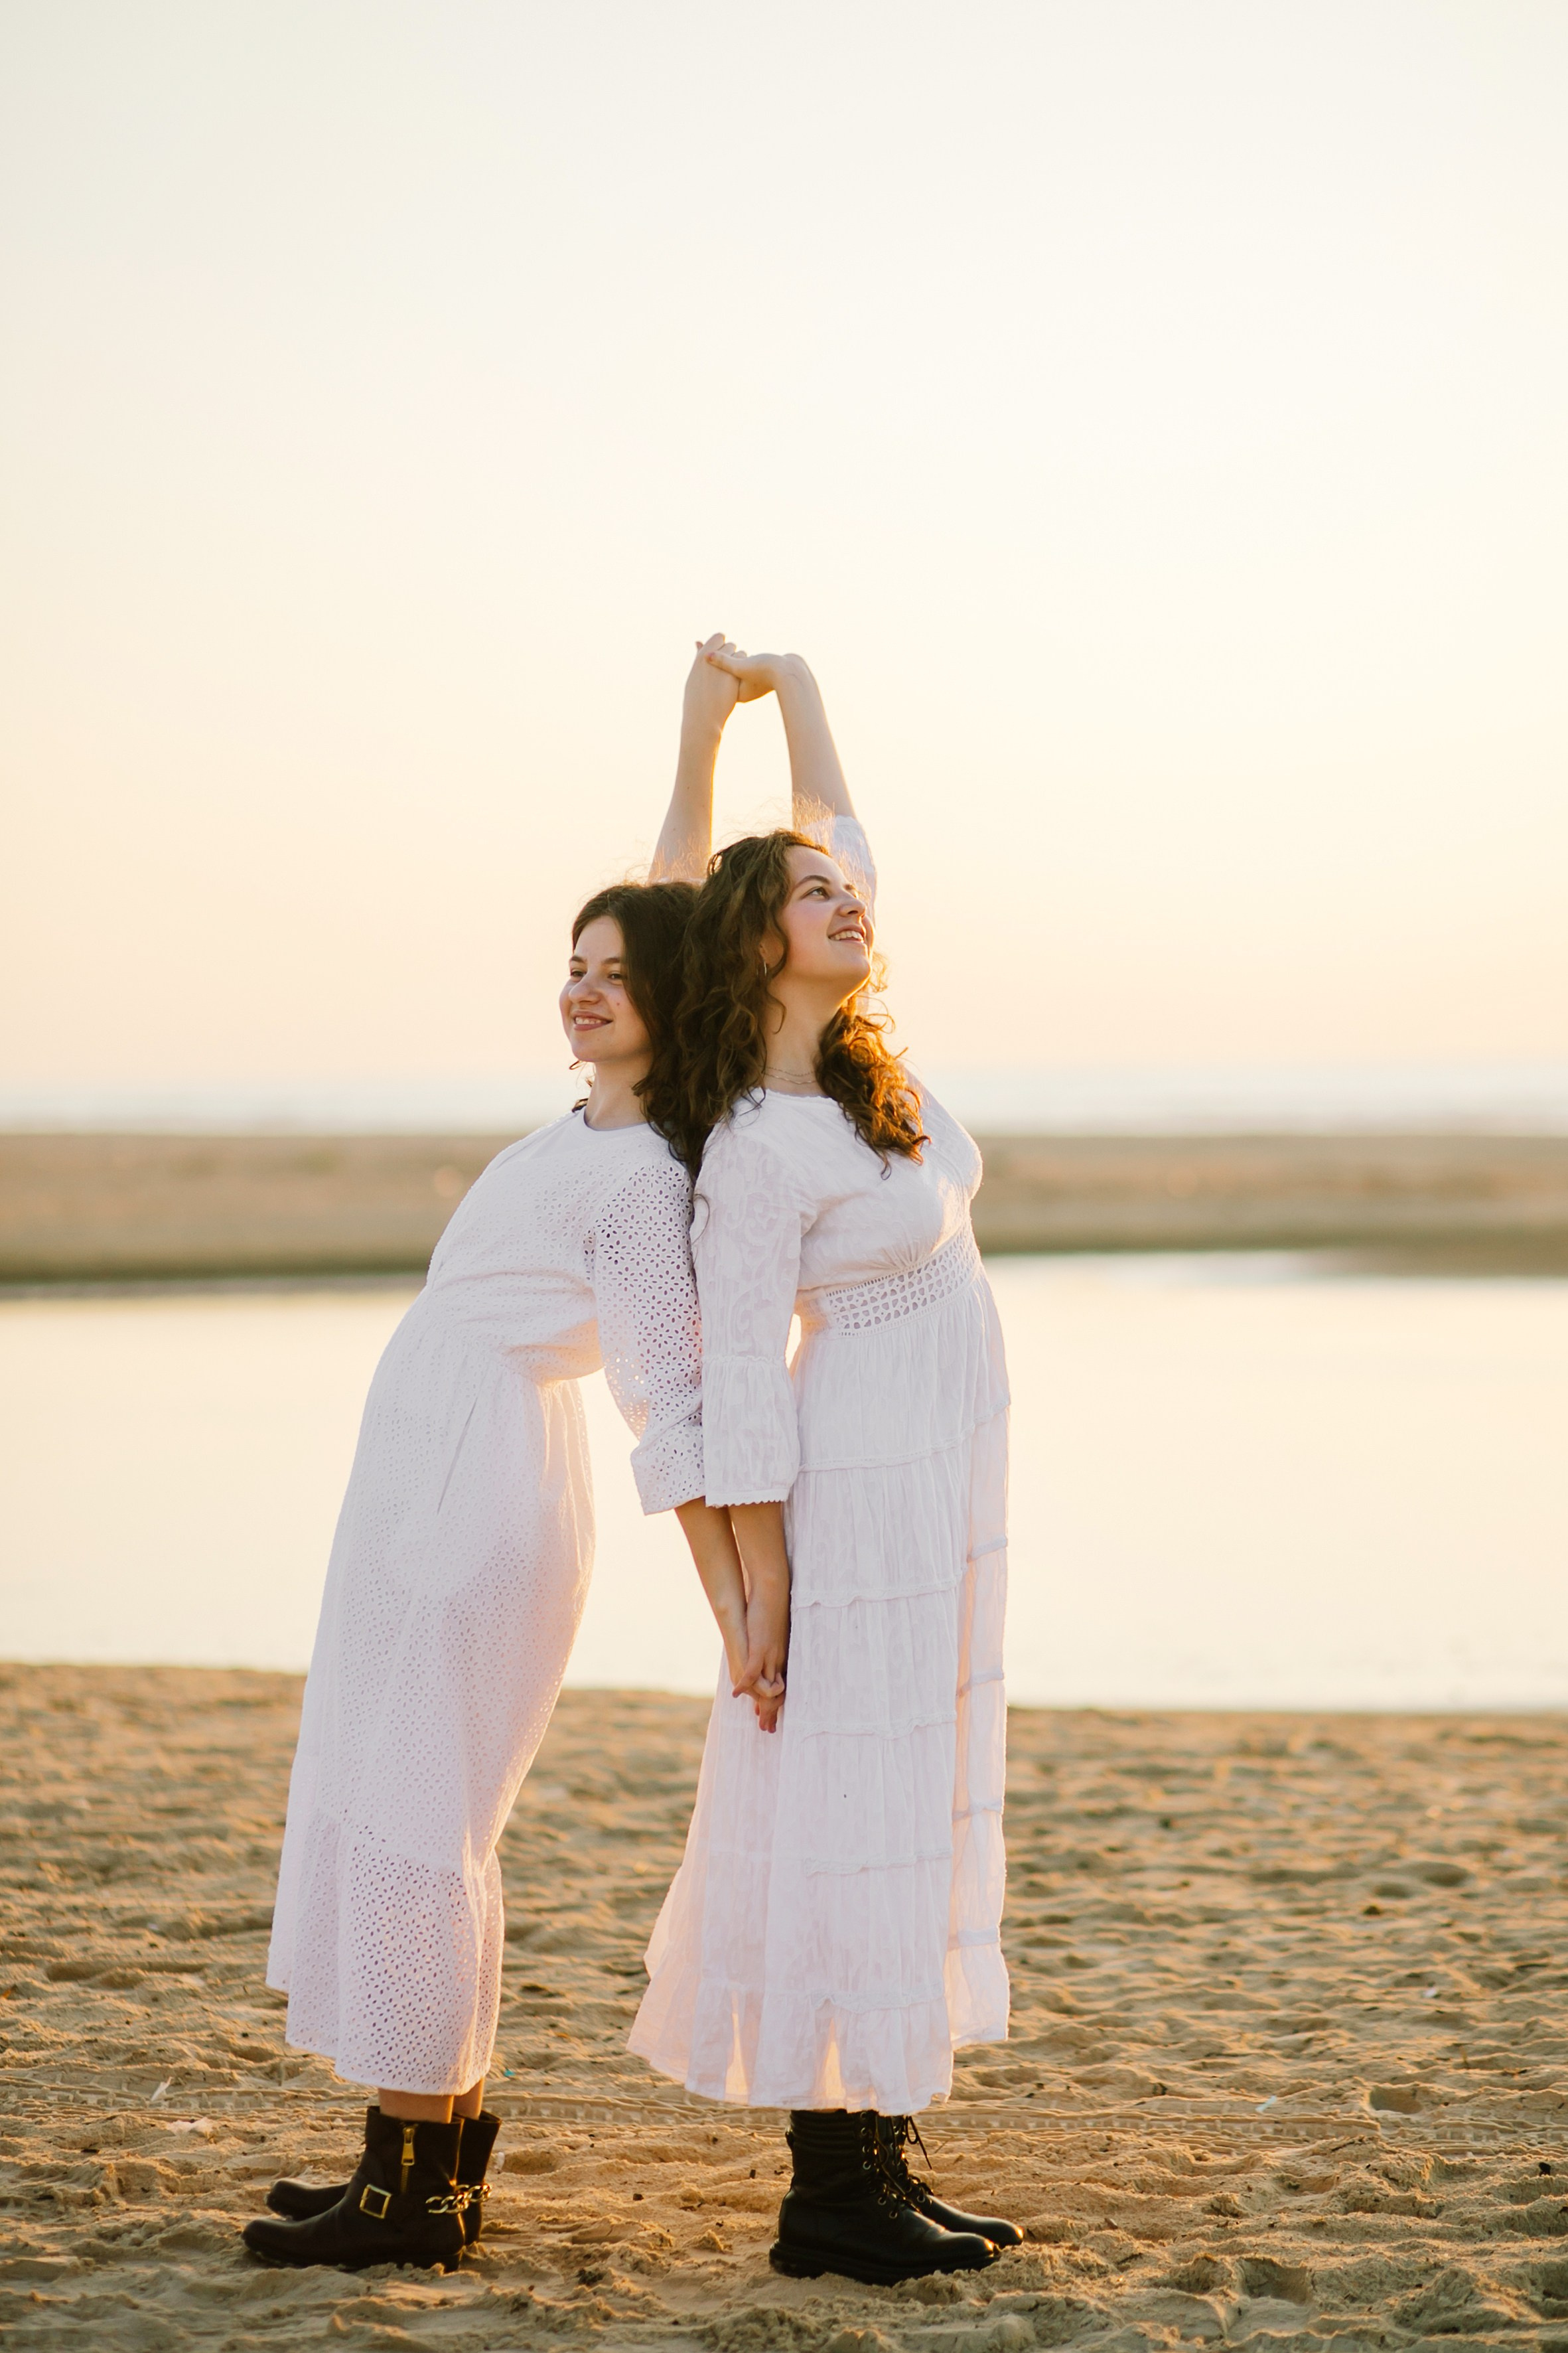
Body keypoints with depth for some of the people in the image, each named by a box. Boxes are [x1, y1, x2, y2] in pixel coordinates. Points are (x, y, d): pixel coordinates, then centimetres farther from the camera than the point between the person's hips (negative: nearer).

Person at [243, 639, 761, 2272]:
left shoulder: (645, 1181, -18)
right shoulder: (606, 1116, 6)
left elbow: (672, 1412, -20)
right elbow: (672, 910, 18)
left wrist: (733, 1615, -21)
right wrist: (698, 745, 14)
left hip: (484, 1491, -10)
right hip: (431, 1480, 10)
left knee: (409, 1818, -6)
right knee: (386, 1808, 14)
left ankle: (406, 2193, -1)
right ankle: (443, 2145, 20)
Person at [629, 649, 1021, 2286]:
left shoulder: (852, 1059, 6)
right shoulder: (758, 1146, -17)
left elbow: (838, 841, 19)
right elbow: (738, 1374, -16)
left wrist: (790, 688, 16)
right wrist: (762, 1585, -15)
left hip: (941, 1487, 9)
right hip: (861, 1489, -9)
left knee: (913, 1812, 10)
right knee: (850, 1816, -5)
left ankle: (878, 2167, 17)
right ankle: (829, 2197, 0)